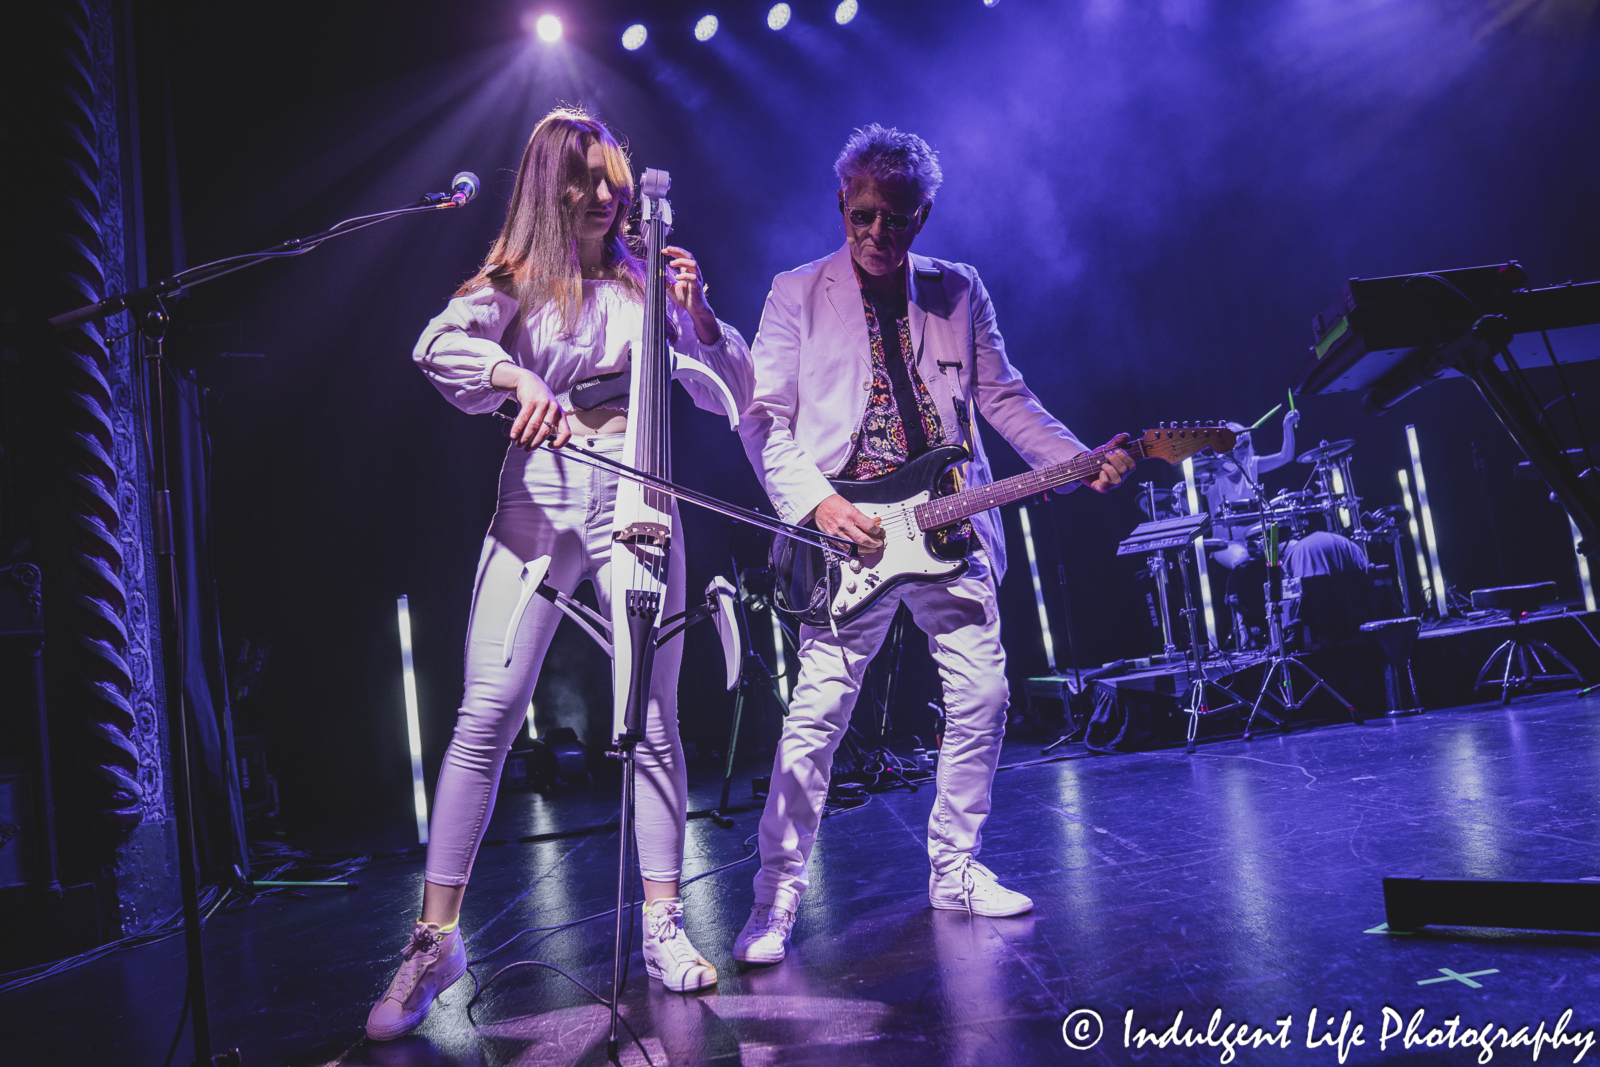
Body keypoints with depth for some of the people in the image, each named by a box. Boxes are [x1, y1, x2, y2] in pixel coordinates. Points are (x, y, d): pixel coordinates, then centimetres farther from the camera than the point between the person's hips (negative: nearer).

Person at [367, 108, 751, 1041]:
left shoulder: (645, 280, 13)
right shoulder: (517, 284, 10)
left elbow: (731, 392, 9)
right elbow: (439, 344, -9)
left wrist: (698, 314, -6)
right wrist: (520, 378, -26)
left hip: (632, 507, 1)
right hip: (536, 507, -1)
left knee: (655, 719, -1)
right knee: (485, 716, -7)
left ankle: (664, 924, 11)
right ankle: (437, 936, 4)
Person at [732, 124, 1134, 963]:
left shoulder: (960, 291, 12)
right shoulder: (797, 294, 4)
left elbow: (1003, 399, 12)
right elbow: (762, 415, -1)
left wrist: (1082, 461, -2)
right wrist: (816, 501, -15)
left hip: (948, 528, 4)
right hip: (849, 534, -3)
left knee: (982, 697, 2)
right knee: (816, 714, -8)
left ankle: (955, 872, 20)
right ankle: (777, 902, 3)